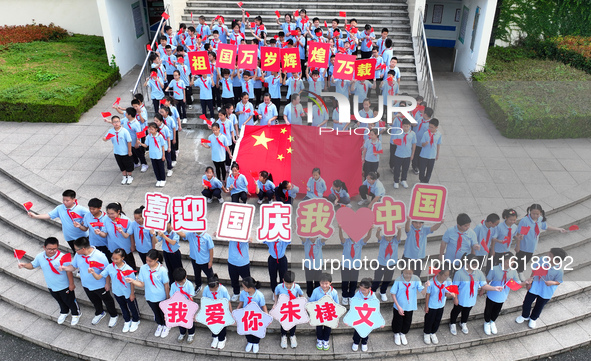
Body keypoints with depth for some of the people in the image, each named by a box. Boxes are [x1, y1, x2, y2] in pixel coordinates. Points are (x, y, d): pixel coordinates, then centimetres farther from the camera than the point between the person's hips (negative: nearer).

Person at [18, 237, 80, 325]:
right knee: (60, 301, 31)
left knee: (70, 301, 18)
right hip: (51, 286, 5)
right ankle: (64, 312, 60)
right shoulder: (40, 257, -16)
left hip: (64, 286, -5)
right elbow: (32, 265, 3)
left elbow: (69, 271, -24)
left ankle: (76, 314, 46)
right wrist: (24, 265, -20)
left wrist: (71, 284, -16)